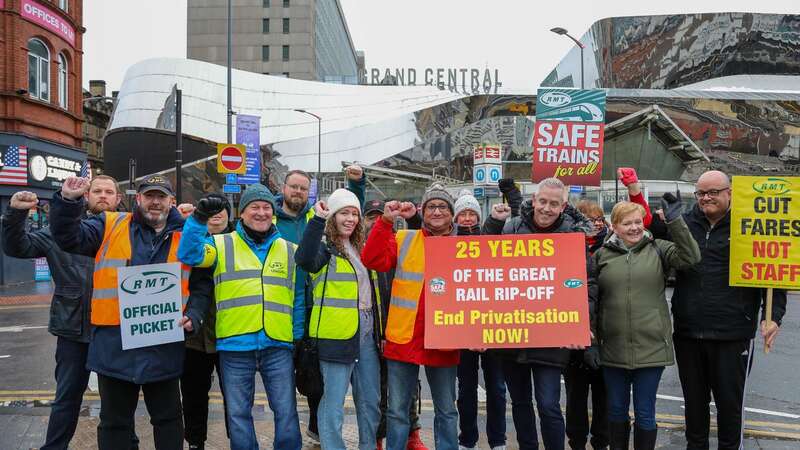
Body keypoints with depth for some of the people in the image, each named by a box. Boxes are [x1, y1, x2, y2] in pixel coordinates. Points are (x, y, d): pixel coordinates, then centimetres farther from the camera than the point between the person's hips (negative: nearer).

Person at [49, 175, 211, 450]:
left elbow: (202, 284, 8)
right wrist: (68, 201, -16)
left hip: (163, 347, 0)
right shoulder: (110, 226, 5)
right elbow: (69, 238, -3)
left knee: (168, 418, 14)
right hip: (114, 345, 0)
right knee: (114, 421, 14)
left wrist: (193, 316, -7)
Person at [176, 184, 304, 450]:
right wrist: (199, 219, -21)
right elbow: (189, 255, -10)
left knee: (286, 412, 6)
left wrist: (300, 338, 9)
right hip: (235, 347, -1)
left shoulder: (290, 251, 12)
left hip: (278, 346, 1)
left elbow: (299, 298, 13)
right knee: (238, 413, 10)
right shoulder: (222, 245, 7)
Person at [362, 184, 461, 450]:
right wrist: (386, 221, -19)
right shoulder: (404, 240, 2)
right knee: (397, 410, 11)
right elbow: (373, 260, -12)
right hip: (403, 339, 0)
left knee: (446, 410, 15)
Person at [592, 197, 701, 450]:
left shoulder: (658, 249, 1)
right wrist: (592, 337, 2)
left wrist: (675, 222, -22)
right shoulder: (602, 254, 3)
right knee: (616, 411, 16)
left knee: (645, 414, 9)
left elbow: (690, 258, -15)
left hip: (651, 348, -1)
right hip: (613, 349, 2)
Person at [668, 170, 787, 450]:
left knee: (730, 401, 10)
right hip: (687, 332, 4)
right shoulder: (684, 224, 7)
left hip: (732, 335, -3)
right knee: (694, 399, 16)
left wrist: (774, 316, -12)